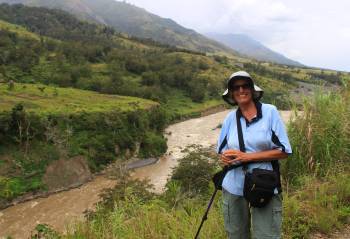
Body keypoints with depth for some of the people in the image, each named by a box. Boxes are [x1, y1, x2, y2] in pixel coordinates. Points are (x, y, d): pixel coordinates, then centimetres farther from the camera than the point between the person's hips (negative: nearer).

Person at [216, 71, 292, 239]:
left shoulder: (270, 112, -7)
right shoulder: (230, 118, 2)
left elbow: (283, 151, -9)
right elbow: (222, 153, 9)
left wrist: (246, 157, -17)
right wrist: (225, 158, -15)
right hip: (233, 188, 3)